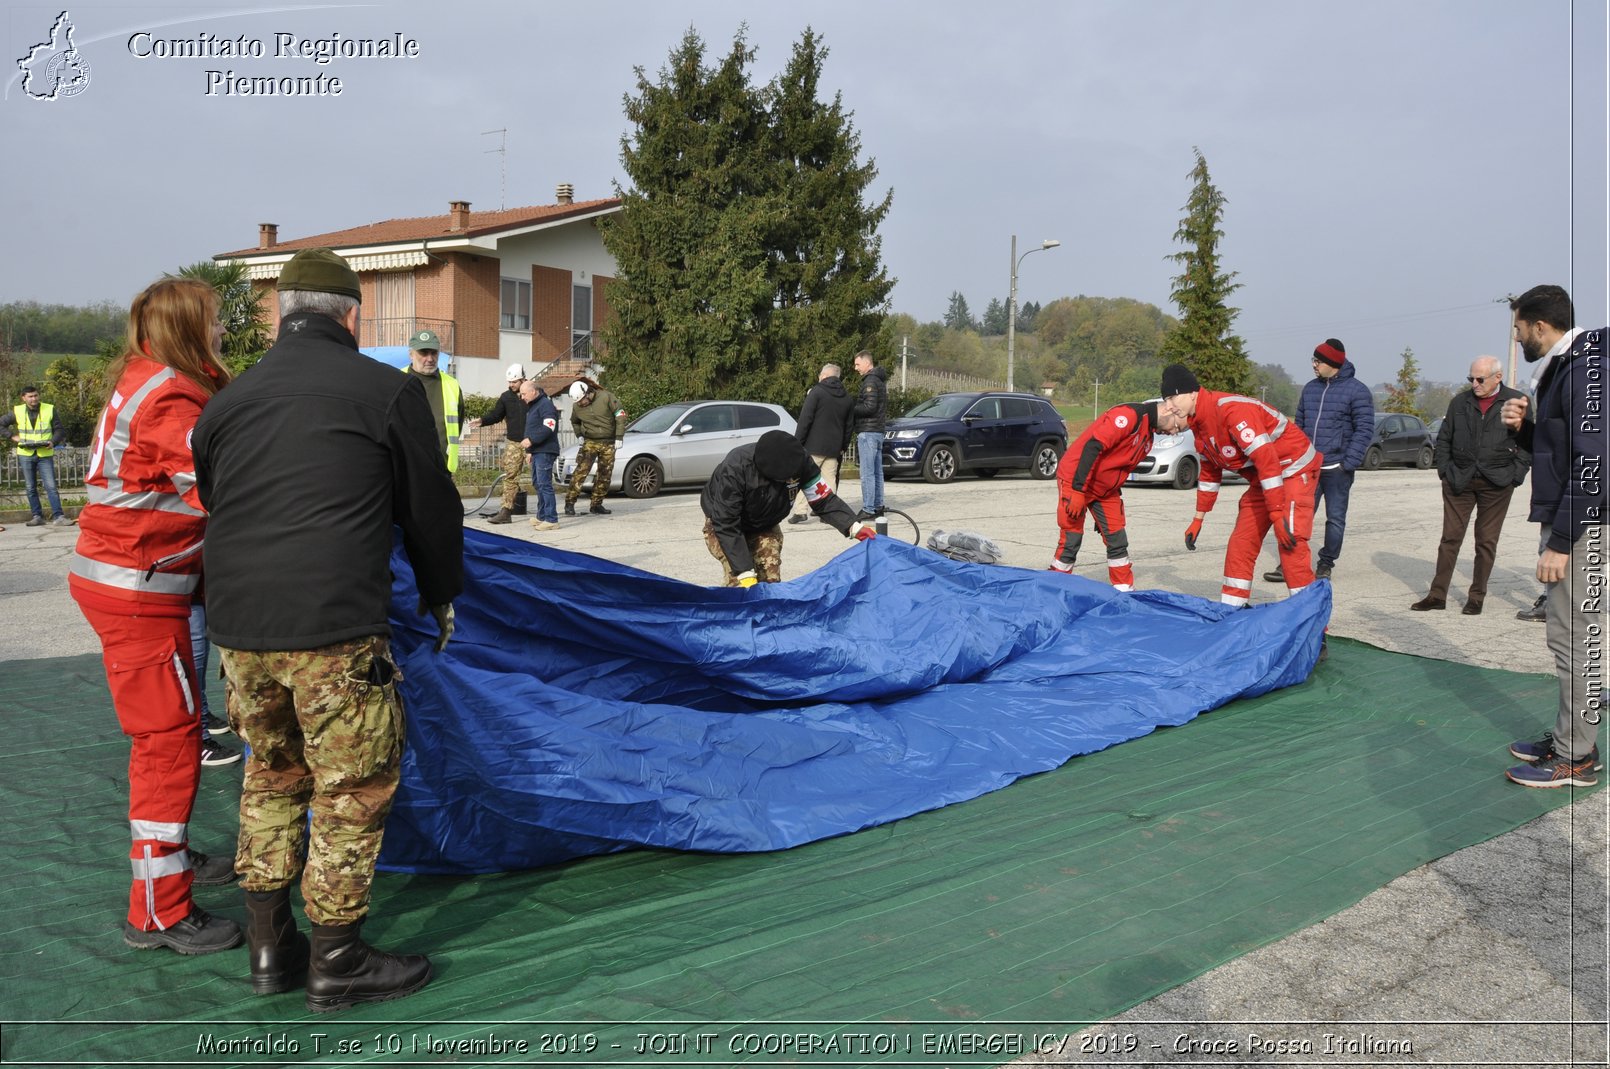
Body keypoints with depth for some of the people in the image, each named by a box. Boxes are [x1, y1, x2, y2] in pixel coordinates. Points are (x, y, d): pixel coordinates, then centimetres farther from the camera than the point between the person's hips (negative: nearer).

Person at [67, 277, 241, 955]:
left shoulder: (146, 381, 14)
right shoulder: (170, 396, -17)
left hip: (120, 580, 10)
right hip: (137, 591, -10)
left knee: (162, 733, 20)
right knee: (170, 737, -5)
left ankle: (169, 856, 36)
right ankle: (158, 913, 2)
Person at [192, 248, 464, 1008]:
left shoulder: (228, 403, 13)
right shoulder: (388, 390, -2)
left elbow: (212, 506, 22)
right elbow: (429, 506, 4)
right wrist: (442, 594, 20)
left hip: (238, 629, 6)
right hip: (335, 631, -6)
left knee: (271, 775, 21)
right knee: (354, 787, 7)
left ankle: (269, 948, 29)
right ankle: (337, 964, 17)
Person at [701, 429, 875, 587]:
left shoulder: (799, 460, -26)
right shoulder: (734, 470, -40)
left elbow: (823, 501, -17)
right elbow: (726, 525, -36)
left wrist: (854, 526, -33)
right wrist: (745, 573, -40)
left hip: (765, 527, 4)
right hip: (723, 524, -4)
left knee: (771, 581, -6)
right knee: (738, 583, -23)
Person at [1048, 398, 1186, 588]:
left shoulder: (1147, 437, 9)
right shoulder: (1129, 415, -22)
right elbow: (1092, 447, -28)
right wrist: (1078, 491, -29)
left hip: (1105, 490, 9)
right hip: (1075, 480, -9)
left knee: (1117, 541, 6)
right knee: (1071, 540, -5)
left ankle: (1125, 592, 15)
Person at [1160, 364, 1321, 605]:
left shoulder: (1231, 409, -27)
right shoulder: (1198, 423, 3)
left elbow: (1266, 459, -30)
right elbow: (1210, 472, 16)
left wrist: (1277, 515, -30)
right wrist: (1198, 519, 19)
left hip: (1294, 470, -9)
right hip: (1262, 479, 9)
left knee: (1291, 545, -18)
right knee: (1240, 544, 6)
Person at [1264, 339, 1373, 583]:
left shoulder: (1356, 391, -6)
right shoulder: (1310, 388, 11)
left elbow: (1365, 430, -8)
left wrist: (1348, 463, -15)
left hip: (1336, 469, -5)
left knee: (1335, 518, 6)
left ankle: (1325, 565, 15)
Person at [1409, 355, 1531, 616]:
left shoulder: (1517, 401, -1)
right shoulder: (1460, 401, 6)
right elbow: (1443, 438, 14)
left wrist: (1515, 473, -5)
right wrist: (1444, 469, 4)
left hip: (1496, 484, -2)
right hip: (1459, 481, 2)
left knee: (1486, 541, 5)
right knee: (1450, 537, 3)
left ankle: (1476, 597, 14)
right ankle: (1438, 595, 7)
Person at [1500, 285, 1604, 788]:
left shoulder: (1585, 368, -17)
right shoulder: (1563, 366, 14)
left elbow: (1590, 463, -23)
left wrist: (1561, 542, -23)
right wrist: (1522, 427, 2)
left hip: (1580, 526, -10)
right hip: (1565, 520, 10)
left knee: (1574, 635, -4)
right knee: (1571, 634, 16)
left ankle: (1576, 757, 4)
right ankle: (1568, 737, 26)